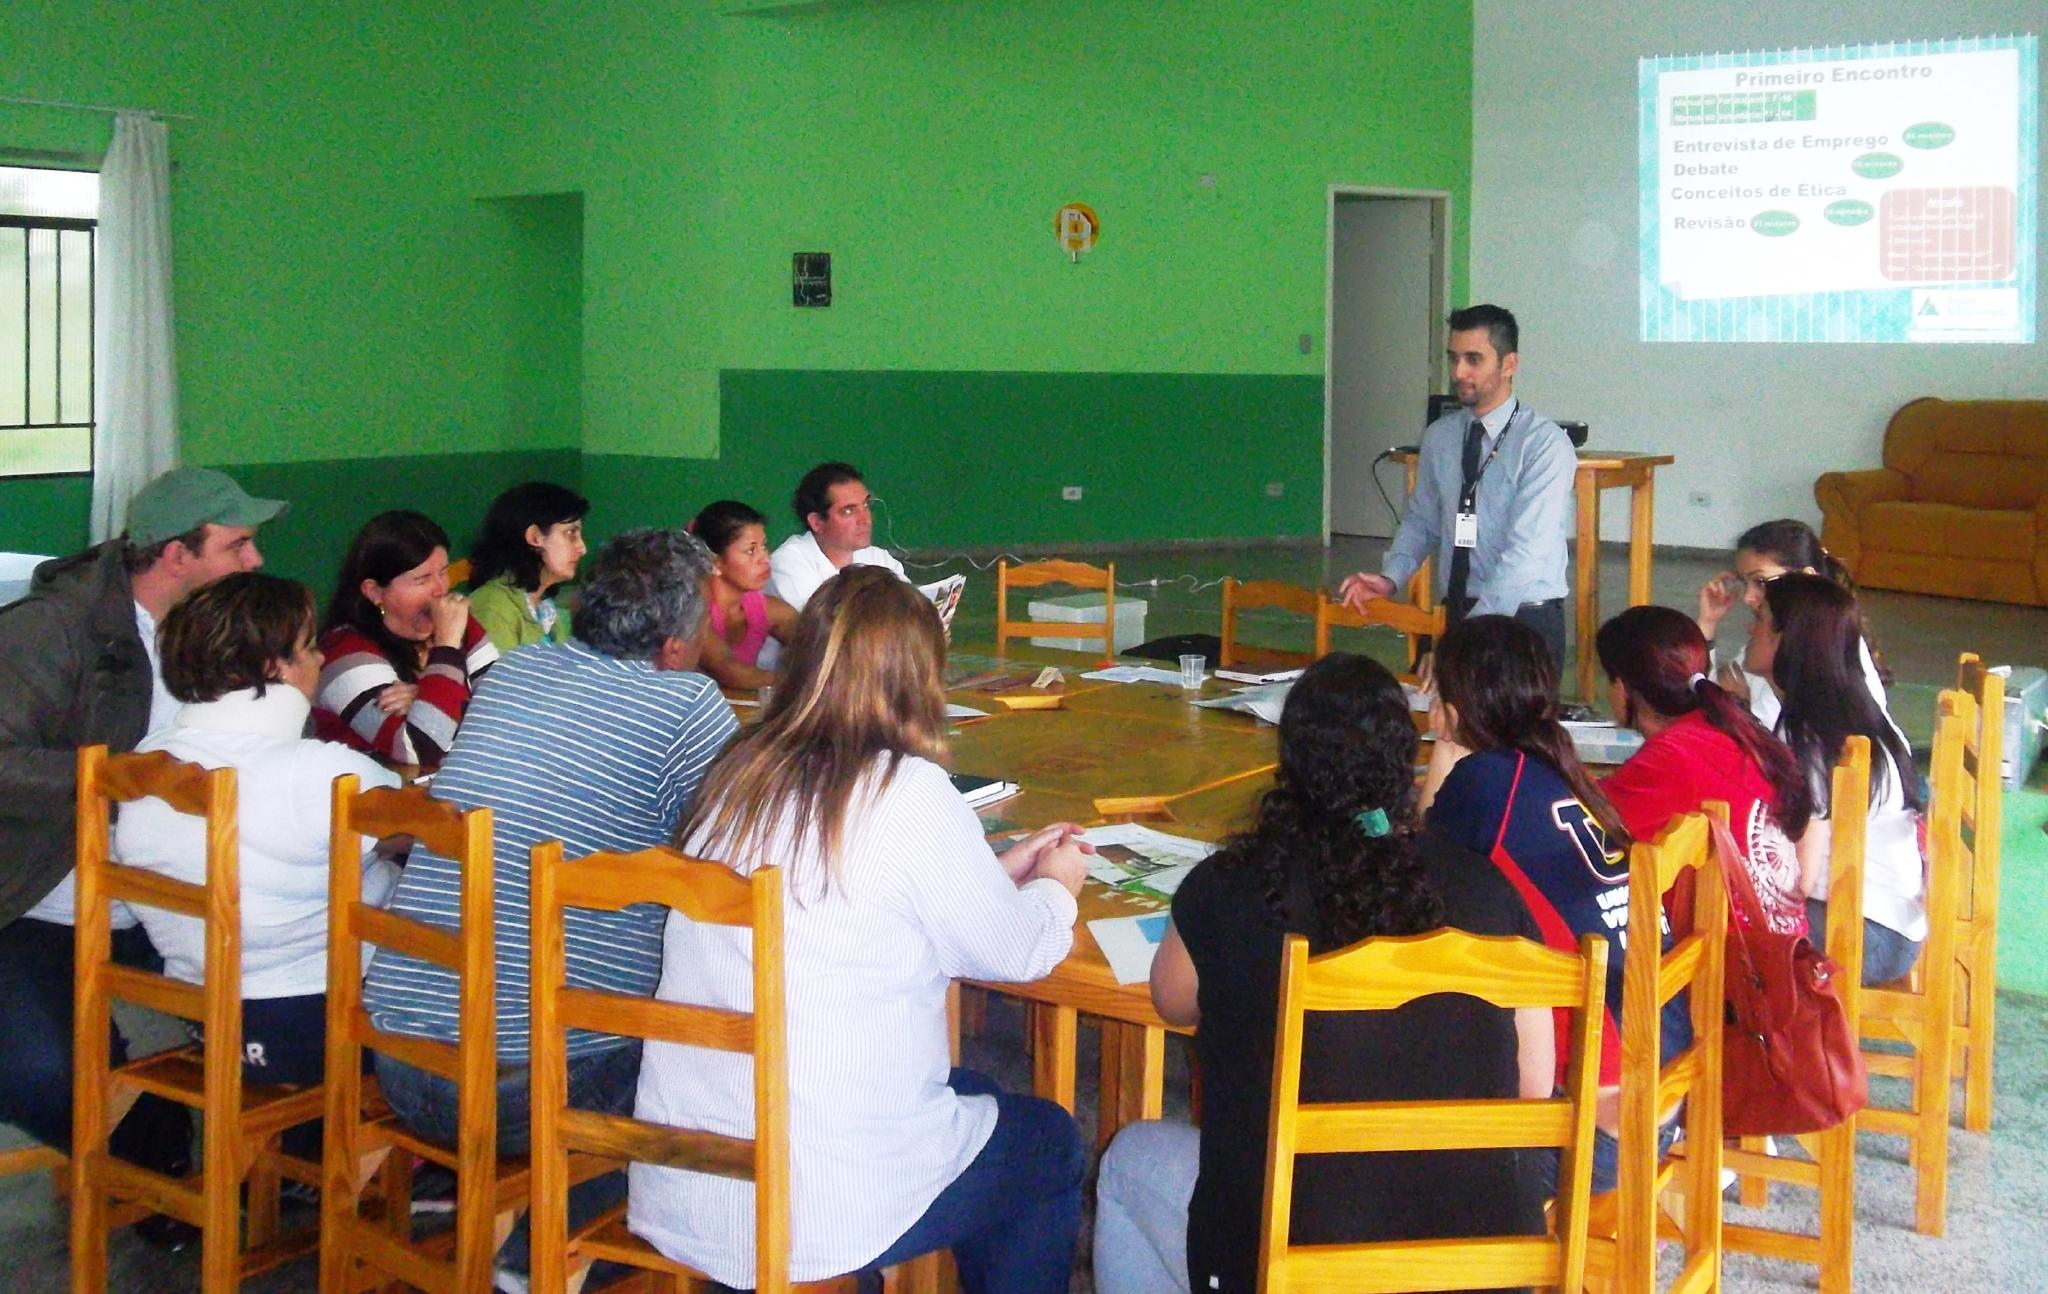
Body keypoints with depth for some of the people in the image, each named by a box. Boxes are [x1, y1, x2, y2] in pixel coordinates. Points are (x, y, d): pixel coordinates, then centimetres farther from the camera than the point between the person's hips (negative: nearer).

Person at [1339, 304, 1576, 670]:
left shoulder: (1545, 443, -13)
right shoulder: (1439, 436, 6)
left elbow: (1526, 553, -21)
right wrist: (1390, 578, -4)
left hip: (1524, 618, -4)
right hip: (1454, 614, 5)